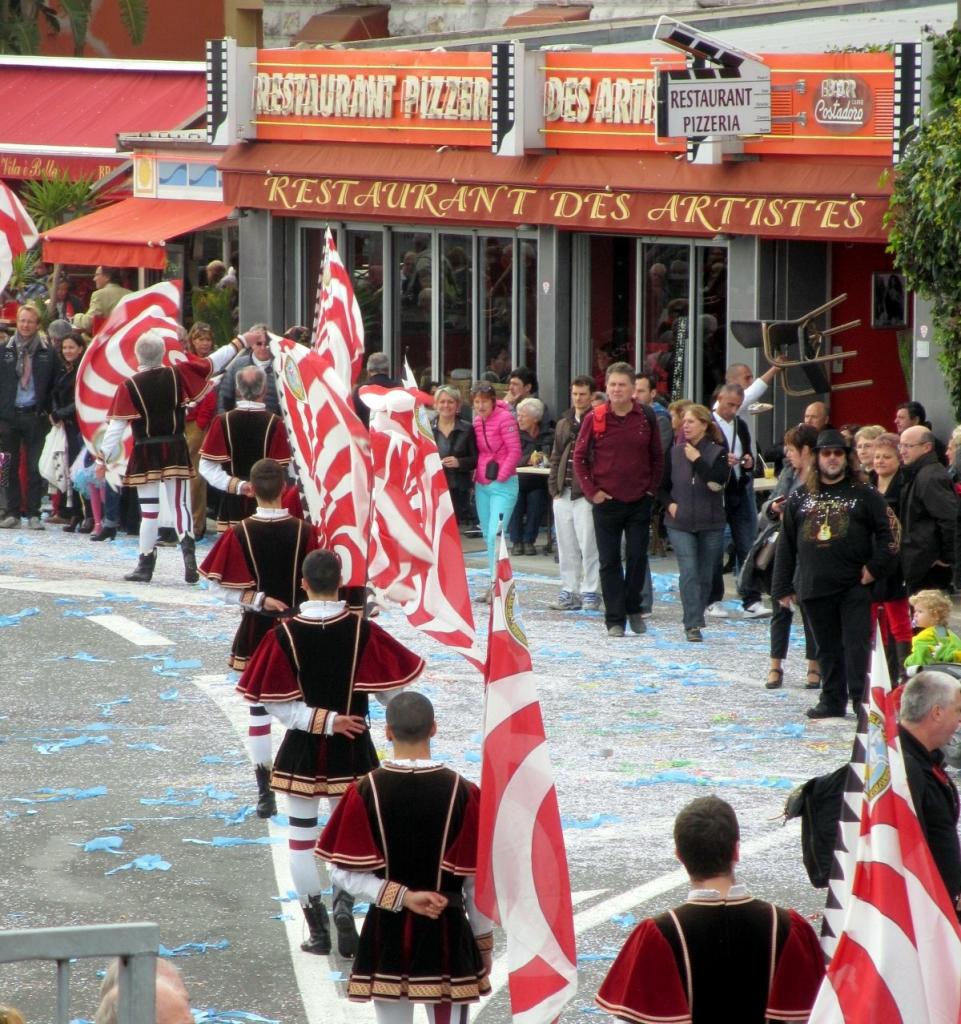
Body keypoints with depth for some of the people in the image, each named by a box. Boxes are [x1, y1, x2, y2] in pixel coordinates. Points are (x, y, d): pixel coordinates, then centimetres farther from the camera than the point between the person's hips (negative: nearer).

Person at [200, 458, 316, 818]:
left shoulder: (239, 534, -12)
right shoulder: (304, 532, -11)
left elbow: (221, 586, -12)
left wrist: (258, 600, -10)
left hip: (256, 632, 0)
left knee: (258, 710, 8)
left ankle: (265, 793, 7)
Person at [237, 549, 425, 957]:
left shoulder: (284, 635, -12)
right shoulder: (362, 630, -11)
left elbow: (275, 701, -13)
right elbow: (394, 683, -5)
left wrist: (323, 720, -10)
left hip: (302, 749, -1)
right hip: (351, 751, 1)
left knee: (301, 836, 10)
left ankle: (317, 928, 9)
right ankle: (344, 901, -10)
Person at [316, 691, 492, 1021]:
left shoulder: (364, 792, -9)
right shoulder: (463, 793, -11)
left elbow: (344, 873, -11)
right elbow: (476, 878, -5)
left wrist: (400, 897, -9)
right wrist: (483, 942, 6)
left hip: (386, 933, 1)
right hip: (446, 932, -1)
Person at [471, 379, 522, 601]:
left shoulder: (504, 418, -10)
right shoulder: (477, 421, 11)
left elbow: (514, 452, -13)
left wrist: (500, 477, -12)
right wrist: (476, 477, 7)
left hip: (502, 484, -7)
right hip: (481, 485, 7)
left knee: (495, 535, -15)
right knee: (488, 536, 10)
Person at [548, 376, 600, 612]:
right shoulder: (564, 424, 17)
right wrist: (554, 488, 11)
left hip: (586, 494, -7)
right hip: (564, 493, 7)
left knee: (588, 546, -6)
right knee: (566, 547, 9)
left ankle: (590, 592, 0)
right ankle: (569, 591, 15)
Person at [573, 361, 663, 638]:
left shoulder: (646, 417, 1)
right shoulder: (596, 418, -3)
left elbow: (657, 456, 10)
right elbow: (580, 457, 3)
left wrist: (652, 488, 2)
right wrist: (591, 491, -4)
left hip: (639, 501, 1)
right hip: (606, 501, -1)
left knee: (637, 557, 2)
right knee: (609, 561, 1)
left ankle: (633, 608, 22)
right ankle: (615, 619, 5)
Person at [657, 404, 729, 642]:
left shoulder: (717, 452, -2)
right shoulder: (675, 453, 5)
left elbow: (717, 481, -18)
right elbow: (663, 486, 14)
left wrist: (697, 460, -17)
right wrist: (669, 504, -4)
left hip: (710, 524, 0)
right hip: (680, 523, 0)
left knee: (706, 575, 8)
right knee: (688, 573, -13)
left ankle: (696, 619, 24)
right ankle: (692, 625, -17)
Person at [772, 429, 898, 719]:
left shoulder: (865, 496, 3)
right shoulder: (800, 497, 12)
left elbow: (887, 534, 0)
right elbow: (786, 545, 13)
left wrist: (875, 567, -10)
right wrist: (783, 586, 9)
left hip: (855, 586, -3)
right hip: (815, 586, 3)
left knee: (856, 644, -7)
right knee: (827, 647, 10)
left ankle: (861, 699, -6)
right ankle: (832, 700, 17)